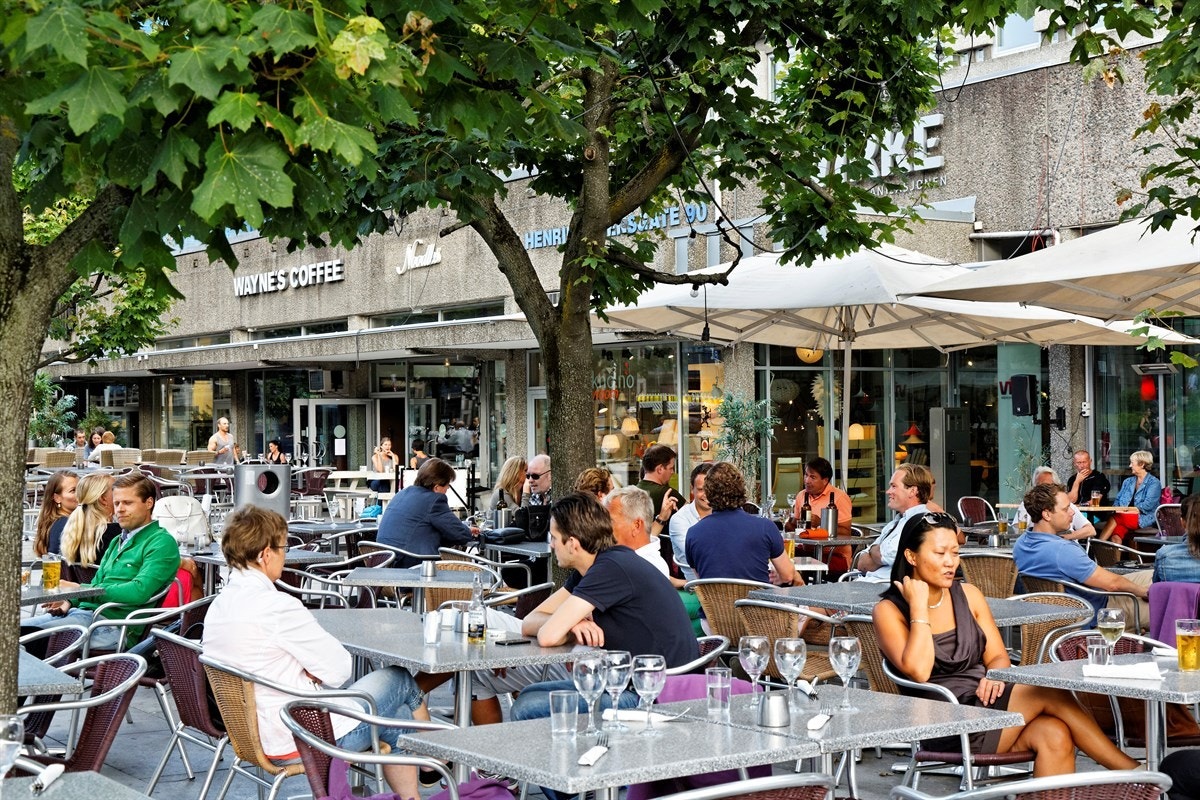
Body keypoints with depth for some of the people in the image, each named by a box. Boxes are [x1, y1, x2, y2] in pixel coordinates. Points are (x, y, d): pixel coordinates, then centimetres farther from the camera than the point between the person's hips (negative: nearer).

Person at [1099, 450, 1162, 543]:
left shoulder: (1154, 483, 3)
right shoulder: (1128, 481, 24)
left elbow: (1147, 506, -9)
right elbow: (1117, 500, 19)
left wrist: (1127, 509, -15)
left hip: (1143, 519, -5)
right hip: (1126, 517, 5)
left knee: (1114, 518, -31)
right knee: (1116, 536, -30)